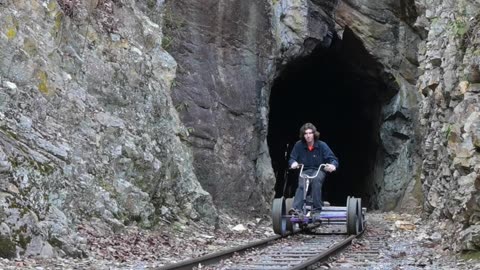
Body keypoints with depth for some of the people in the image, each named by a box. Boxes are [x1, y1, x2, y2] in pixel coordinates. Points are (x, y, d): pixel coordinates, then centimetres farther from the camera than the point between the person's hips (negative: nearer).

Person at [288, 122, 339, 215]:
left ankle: (317, 209, -30)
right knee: (301, 185, -31)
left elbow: (333, 159, -7)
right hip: (304, 171, 1)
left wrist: (333, 165, -32)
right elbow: (292, 158, 1)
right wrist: (293, 163, -25)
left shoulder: (321, 145, -6)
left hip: (319, 170, -1)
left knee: (316, 180, -35)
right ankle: (296, 208, -44)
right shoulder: (299, 145, -3)